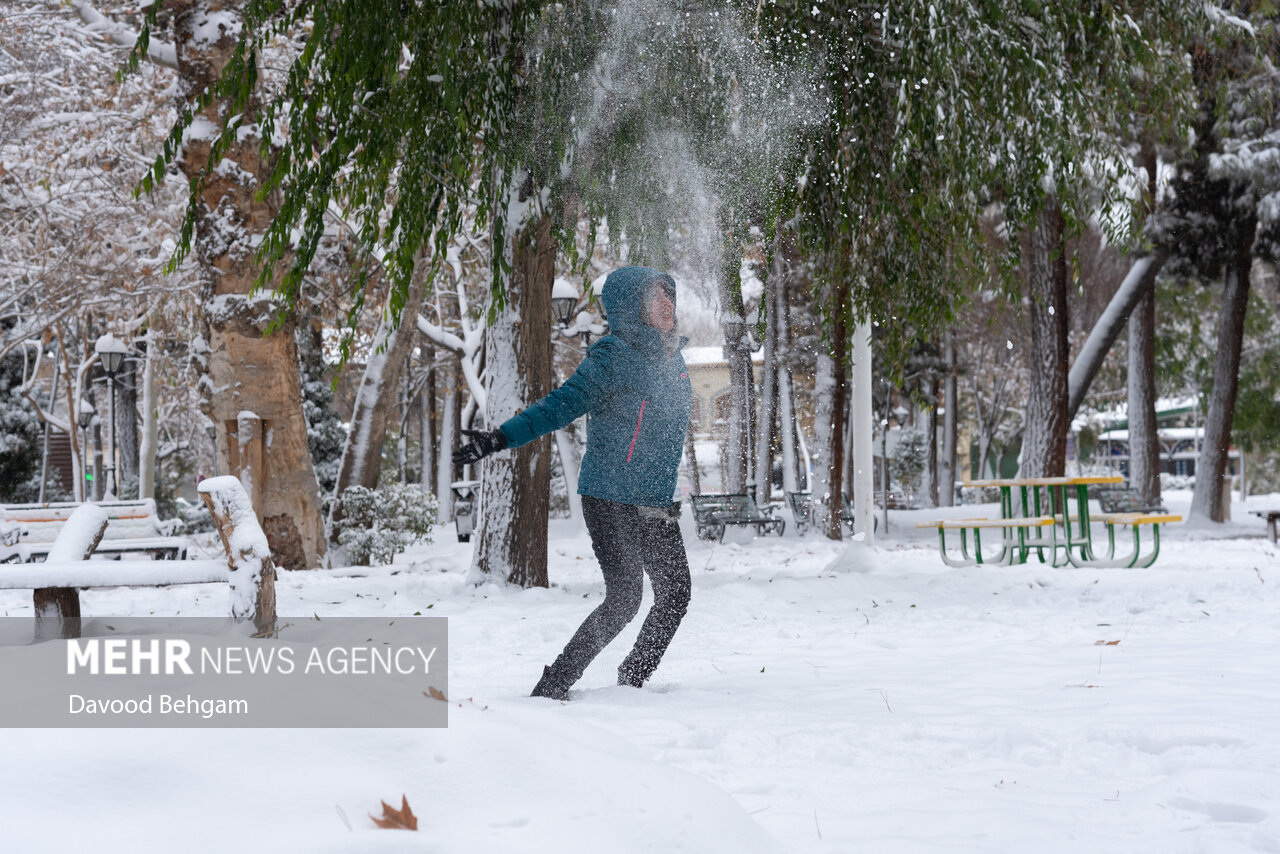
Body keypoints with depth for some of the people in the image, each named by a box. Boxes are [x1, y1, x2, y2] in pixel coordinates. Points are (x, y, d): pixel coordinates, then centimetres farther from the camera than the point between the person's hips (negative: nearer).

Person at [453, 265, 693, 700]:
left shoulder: (671, 357, 12)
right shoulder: (613, 355, -12)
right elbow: (562, 404, -16)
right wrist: (500, 439, -26)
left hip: (657, 501, 8)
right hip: (610, 499, -8)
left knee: (675, 594, 6)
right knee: (624, 598, -12)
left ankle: (631, 683, 22)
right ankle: (551, 688, -4)